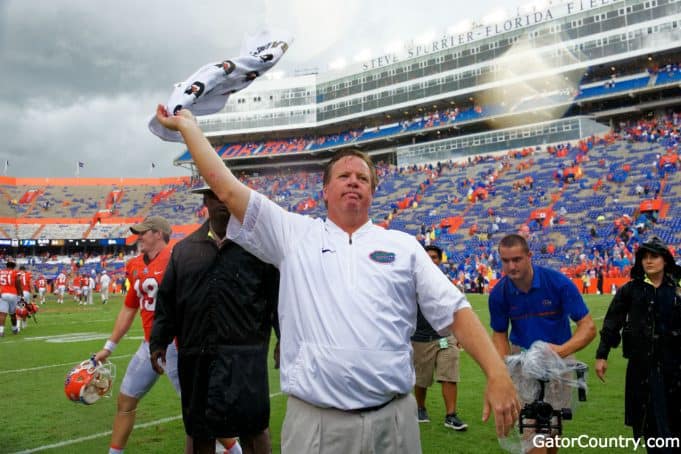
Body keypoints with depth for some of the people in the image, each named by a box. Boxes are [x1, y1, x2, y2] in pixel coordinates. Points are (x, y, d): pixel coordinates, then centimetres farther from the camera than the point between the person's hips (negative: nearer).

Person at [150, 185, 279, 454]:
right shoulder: (185, 248, 12)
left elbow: (277, 295, 1)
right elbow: (167, 299, 15)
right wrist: (159, 341, 13)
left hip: (244, 356, -4)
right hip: (195, 358, 4)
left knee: (252, 427, -2)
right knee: (200, 431, 15)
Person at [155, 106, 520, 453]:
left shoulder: (403, 246, 9)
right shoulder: (294, 235, 6)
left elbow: (454, 311, 5)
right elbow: (226, 187, 2)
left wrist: (497, 374, -5)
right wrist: (188, 125, 5)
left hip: (393, 419, 1)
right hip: (314, 421, -1)